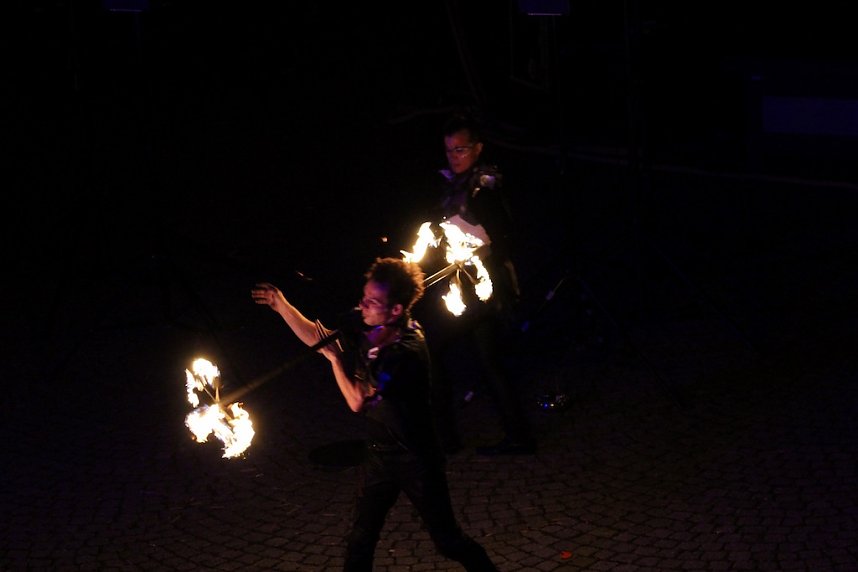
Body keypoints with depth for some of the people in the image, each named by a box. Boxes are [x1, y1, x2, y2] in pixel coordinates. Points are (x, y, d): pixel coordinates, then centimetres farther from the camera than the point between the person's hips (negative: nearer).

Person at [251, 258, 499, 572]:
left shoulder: (407, 351, -28)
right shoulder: (367, 330, -4)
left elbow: (358, 401, -24)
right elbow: (316, 337, 8)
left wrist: (335, 359, -15)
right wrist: (282, 306, -1)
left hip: (415, 459, -7)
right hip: (380, 454, 8)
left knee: (447, 540, 4)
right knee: (360, 540, 13)